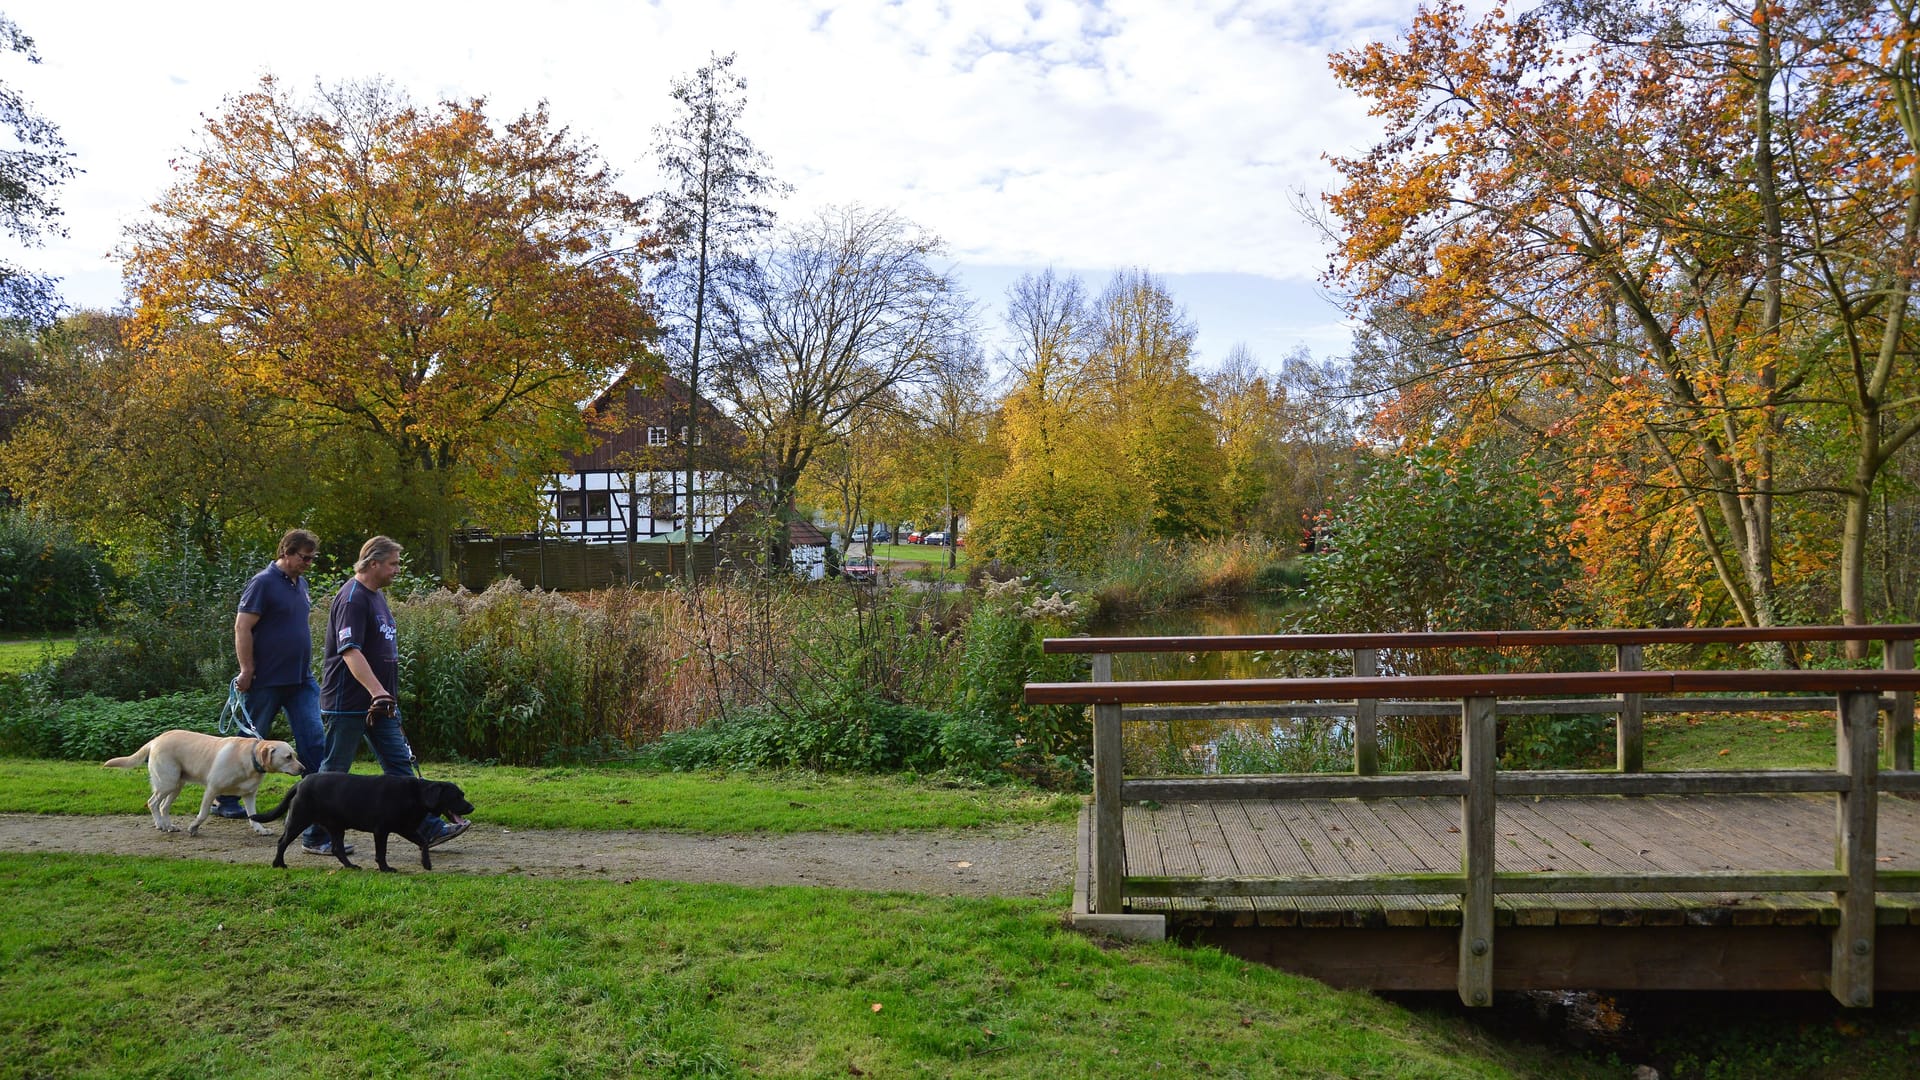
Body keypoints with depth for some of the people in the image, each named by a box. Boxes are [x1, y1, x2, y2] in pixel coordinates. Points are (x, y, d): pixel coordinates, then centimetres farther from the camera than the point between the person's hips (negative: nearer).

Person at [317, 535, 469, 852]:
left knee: (400, 763, 7)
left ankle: (430, 828, 8)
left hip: (378, 704, 10)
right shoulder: (352, 599, -17)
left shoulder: (377, 596, 14)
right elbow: (350, 651, -27)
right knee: (333, 771, 2)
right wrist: (378, 692, -36)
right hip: (347, 704, -9)